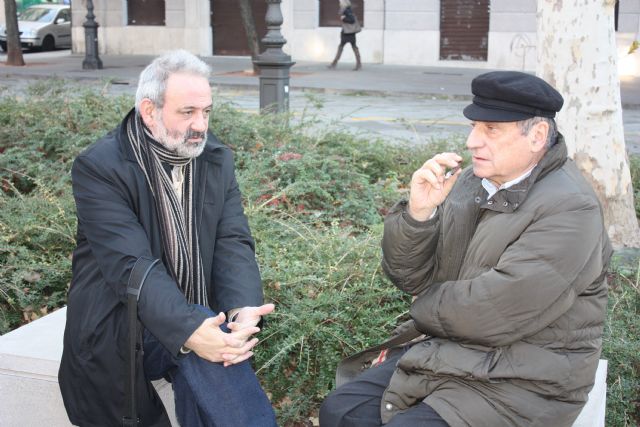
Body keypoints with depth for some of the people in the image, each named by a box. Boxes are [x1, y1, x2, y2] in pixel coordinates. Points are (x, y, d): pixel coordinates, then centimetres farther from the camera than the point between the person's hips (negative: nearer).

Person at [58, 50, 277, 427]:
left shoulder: (218, 159, 5)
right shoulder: (98, 167, -12)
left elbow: (234, 243, -4)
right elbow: (130, 264, -22)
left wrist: (243, 311, -25)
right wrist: (188, 331, -36)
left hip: (197, 317, 4)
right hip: (120, 329, -4)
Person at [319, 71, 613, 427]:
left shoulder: (569, 210, -19)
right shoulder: (471, 181, 2)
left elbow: (493, 313, -25)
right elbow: (411, 276, 3)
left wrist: (428, 304, -5)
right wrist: (419, 211, -16)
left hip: (521, 381, -6)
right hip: (446, 350, 7)